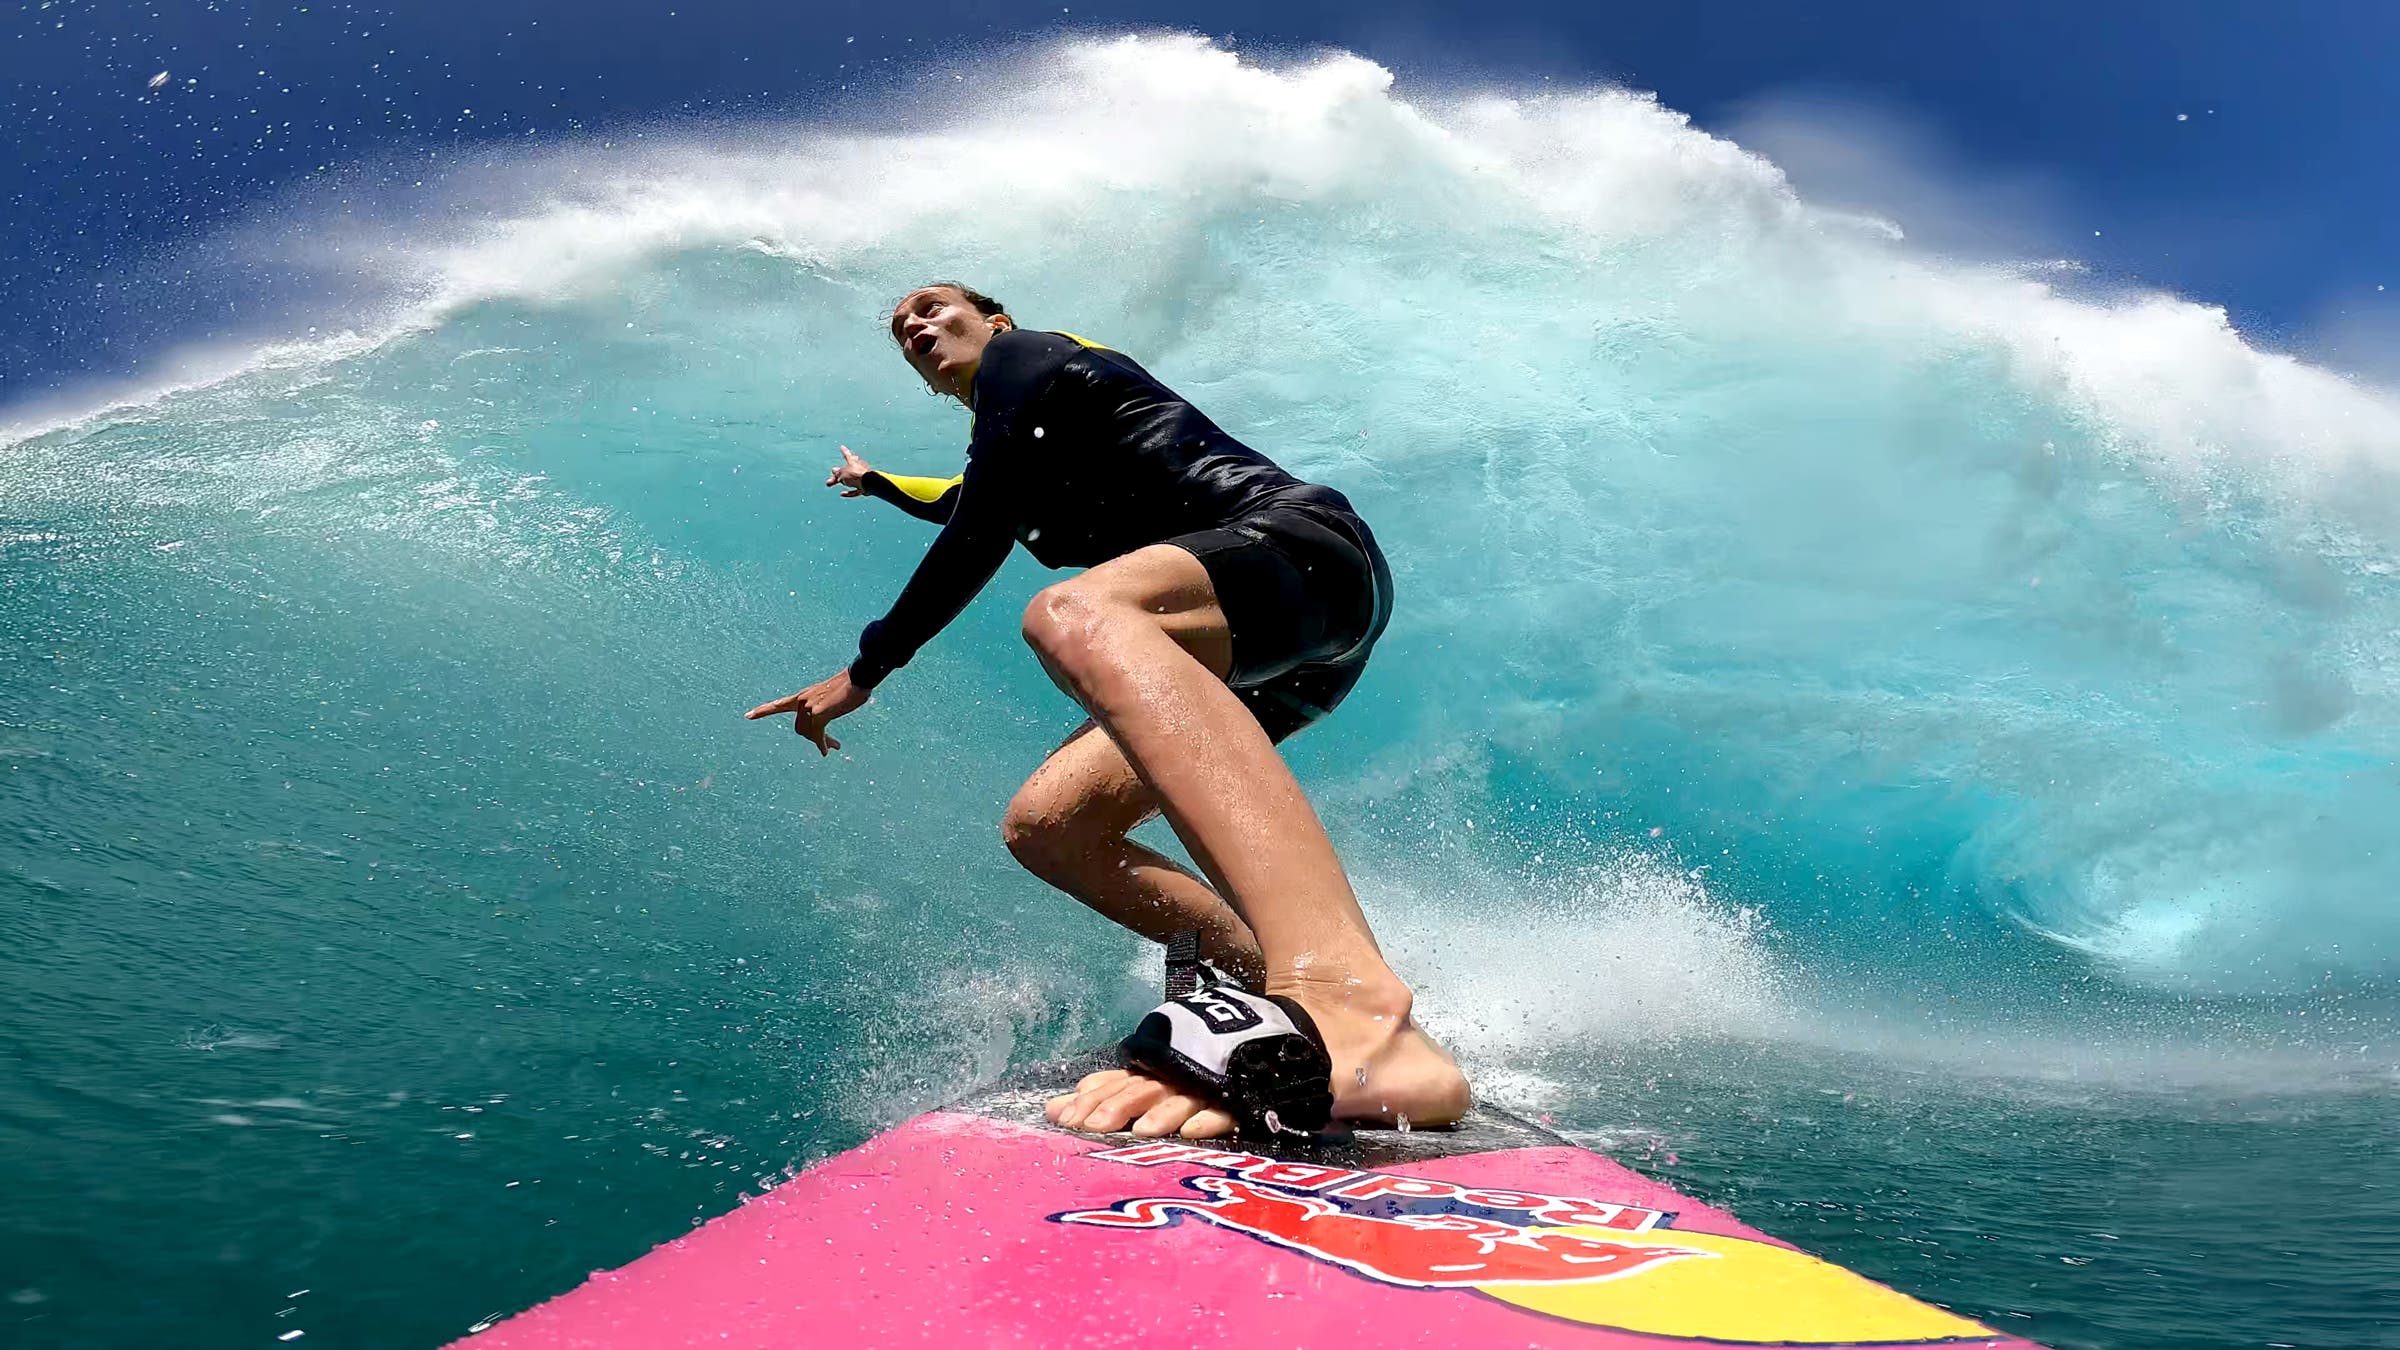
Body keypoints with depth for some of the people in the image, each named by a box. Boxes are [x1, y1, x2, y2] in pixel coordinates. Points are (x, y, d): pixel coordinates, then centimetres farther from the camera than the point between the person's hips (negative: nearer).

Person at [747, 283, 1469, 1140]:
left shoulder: (1024, 357, 8)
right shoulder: (1015, 459, 34)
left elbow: (979, 541, -4)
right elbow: (965, 508, 59)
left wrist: (865, 670, 2)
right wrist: (877, 484, 76)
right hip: (1259, 662, 9)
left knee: (1075, 615, -41)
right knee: (1044, 826, 0)